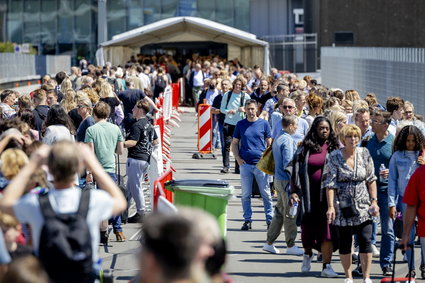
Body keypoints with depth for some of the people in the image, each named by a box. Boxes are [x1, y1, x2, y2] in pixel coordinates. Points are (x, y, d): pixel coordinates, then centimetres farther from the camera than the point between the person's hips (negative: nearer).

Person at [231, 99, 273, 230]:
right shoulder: (240, 124, 7)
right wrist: (238, 158, -2)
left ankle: (269, 220, 7)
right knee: (246, 194, 5)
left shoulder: (264, 124, 3)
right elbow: (234, 143, 13)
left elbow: (269, 143, 7)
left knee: (266, 193, 1)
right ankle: (247, 220, 12)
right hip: (245, 164, 1)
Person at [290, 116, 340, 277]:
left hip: (328, 194, -1)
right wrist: (294, 191, -6)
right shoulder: (306, 148, 5)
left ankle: (326, 266, -6)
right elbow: (296, 171, 4)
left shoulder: (334, 148, 4)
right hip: (310, 194, 1)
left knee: (327, 230, -7)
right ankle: (308, 254, 40)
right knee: (308, 228, 10)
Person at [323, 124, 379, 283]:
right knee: (345, 243, 5)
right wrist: (330, 207, -14)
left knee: (366, 241, -6)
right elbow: (329, 183, -7)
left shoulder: (364, 154, 4)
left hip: (363, 205, 2)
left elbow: (371, 180, 9)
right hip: (343, 207, -2)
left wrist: (374, 201, 2)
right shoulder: (334, 157, -5)